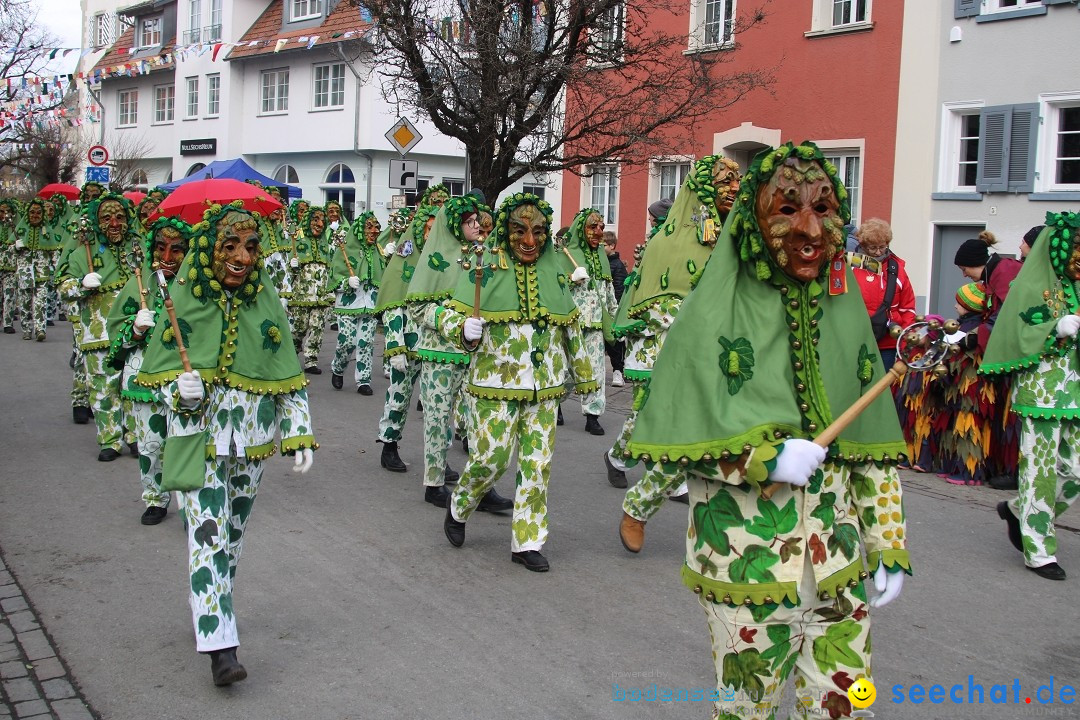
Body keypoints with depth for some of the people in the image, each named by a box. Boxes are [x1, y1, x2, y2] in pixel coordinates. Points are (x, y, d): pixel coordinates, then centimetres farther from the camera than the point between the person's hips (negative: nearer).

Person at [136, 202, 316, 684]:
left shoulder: (266, 300, -1)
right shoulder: (183, 299, -7)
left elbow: (288, 375, 2)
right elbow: (156, 368, 2)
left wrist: (299, 435, -3)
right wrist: (180, 389, -20)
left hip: (251, 438, 3)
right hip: (200, 435, -3)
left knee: (234, 532, 15)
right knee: (207, 532, -10)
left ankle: (211, 604, 38)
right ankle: (219, 645, -10)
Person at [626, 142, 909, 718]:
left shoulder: (846, 312, 5)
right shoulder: (714, 313, -8)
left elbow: (874, 446, 9)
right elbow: (668, 434, -10)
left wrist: (891, 547, 6)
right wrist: (765, 460, -19)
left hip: (840, 565, 4)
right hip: (746, 561, -4)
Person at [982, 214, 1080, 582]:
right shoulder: (1031, 288, -4)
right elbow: (1018, 338, -10)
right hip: (1041, 389, -7)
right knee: (1041, 469, -3)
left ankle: (1018, 510, 26)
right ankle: (1039, 551, 7)